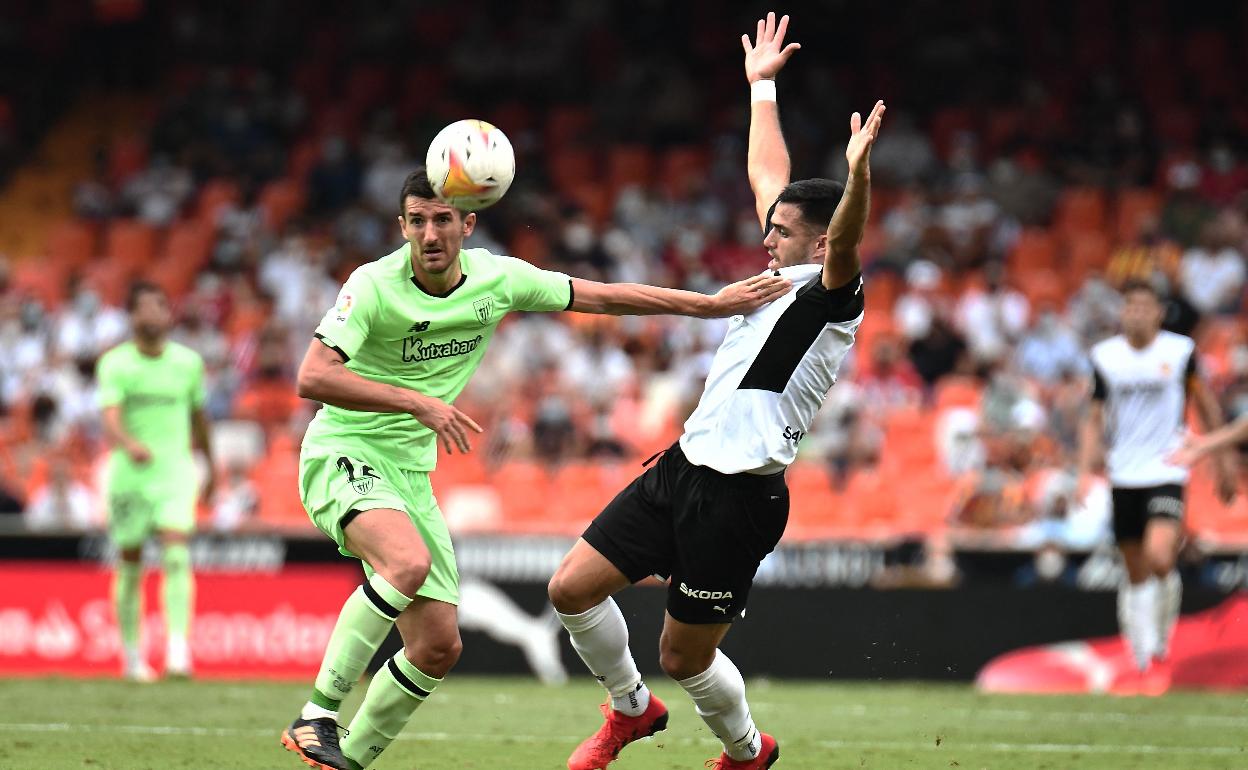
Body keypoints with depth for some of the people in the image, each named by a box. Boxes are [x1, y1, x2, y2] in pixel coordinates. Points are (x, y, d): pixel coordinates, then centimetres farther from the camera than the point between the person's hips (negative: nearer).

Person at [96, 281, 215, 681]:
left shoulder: (188, 362, 5)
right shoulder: (115, 364, -5)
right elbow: (110, 417, -20)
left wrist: (210, 467, 27)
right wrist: (129, 445, -40)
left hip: (175, 471, 1)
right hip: (128, 472, -1)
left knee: (177, 557, -17)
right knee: (129, 566, 6)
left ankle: (178, 650, -25)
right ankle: (132, 655, 21)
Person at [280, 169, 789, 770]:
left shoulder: (498, 278, -2)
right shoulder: (374, 286, -18)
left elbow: (606, 297, 7)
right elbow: (312, 378, -29)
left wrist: (713, 303, 5)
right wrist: (417, 402, -35)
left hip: (409, 472, 6)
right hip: (343, 455, -6)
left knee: (439, 646, 0)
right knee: (409, 563, -36)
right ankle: (318, 714, -29)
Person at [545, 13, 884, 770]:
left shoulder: (834, 296, -9)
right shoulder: (783, 275, 15)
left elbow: (845, 240, -32)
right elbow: (767, 175, 27)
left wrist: (859, 175, -50)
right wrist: (762, 86, 32)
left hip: (740, 500, -8)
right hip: (683, 468, 8)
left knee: (684, 657, 1)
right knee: (572, 588, 3)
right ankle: (631, 708, 26)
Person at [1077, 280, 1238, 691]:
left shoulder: (1180, 351, -1)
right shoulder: (1106, 357, 4)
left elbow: (1206, 404, 11)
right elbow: (1095, 420, 9)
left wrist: (1224, 459, 13)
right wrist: (1085, 472, -2)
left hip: (1167, 473, -3)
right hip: (1124, 477, 3)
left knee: (1160, 560, -21)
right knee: (1136, 574, 5)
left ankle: (1160, 649, -2)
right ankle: (1143, 662, 15)